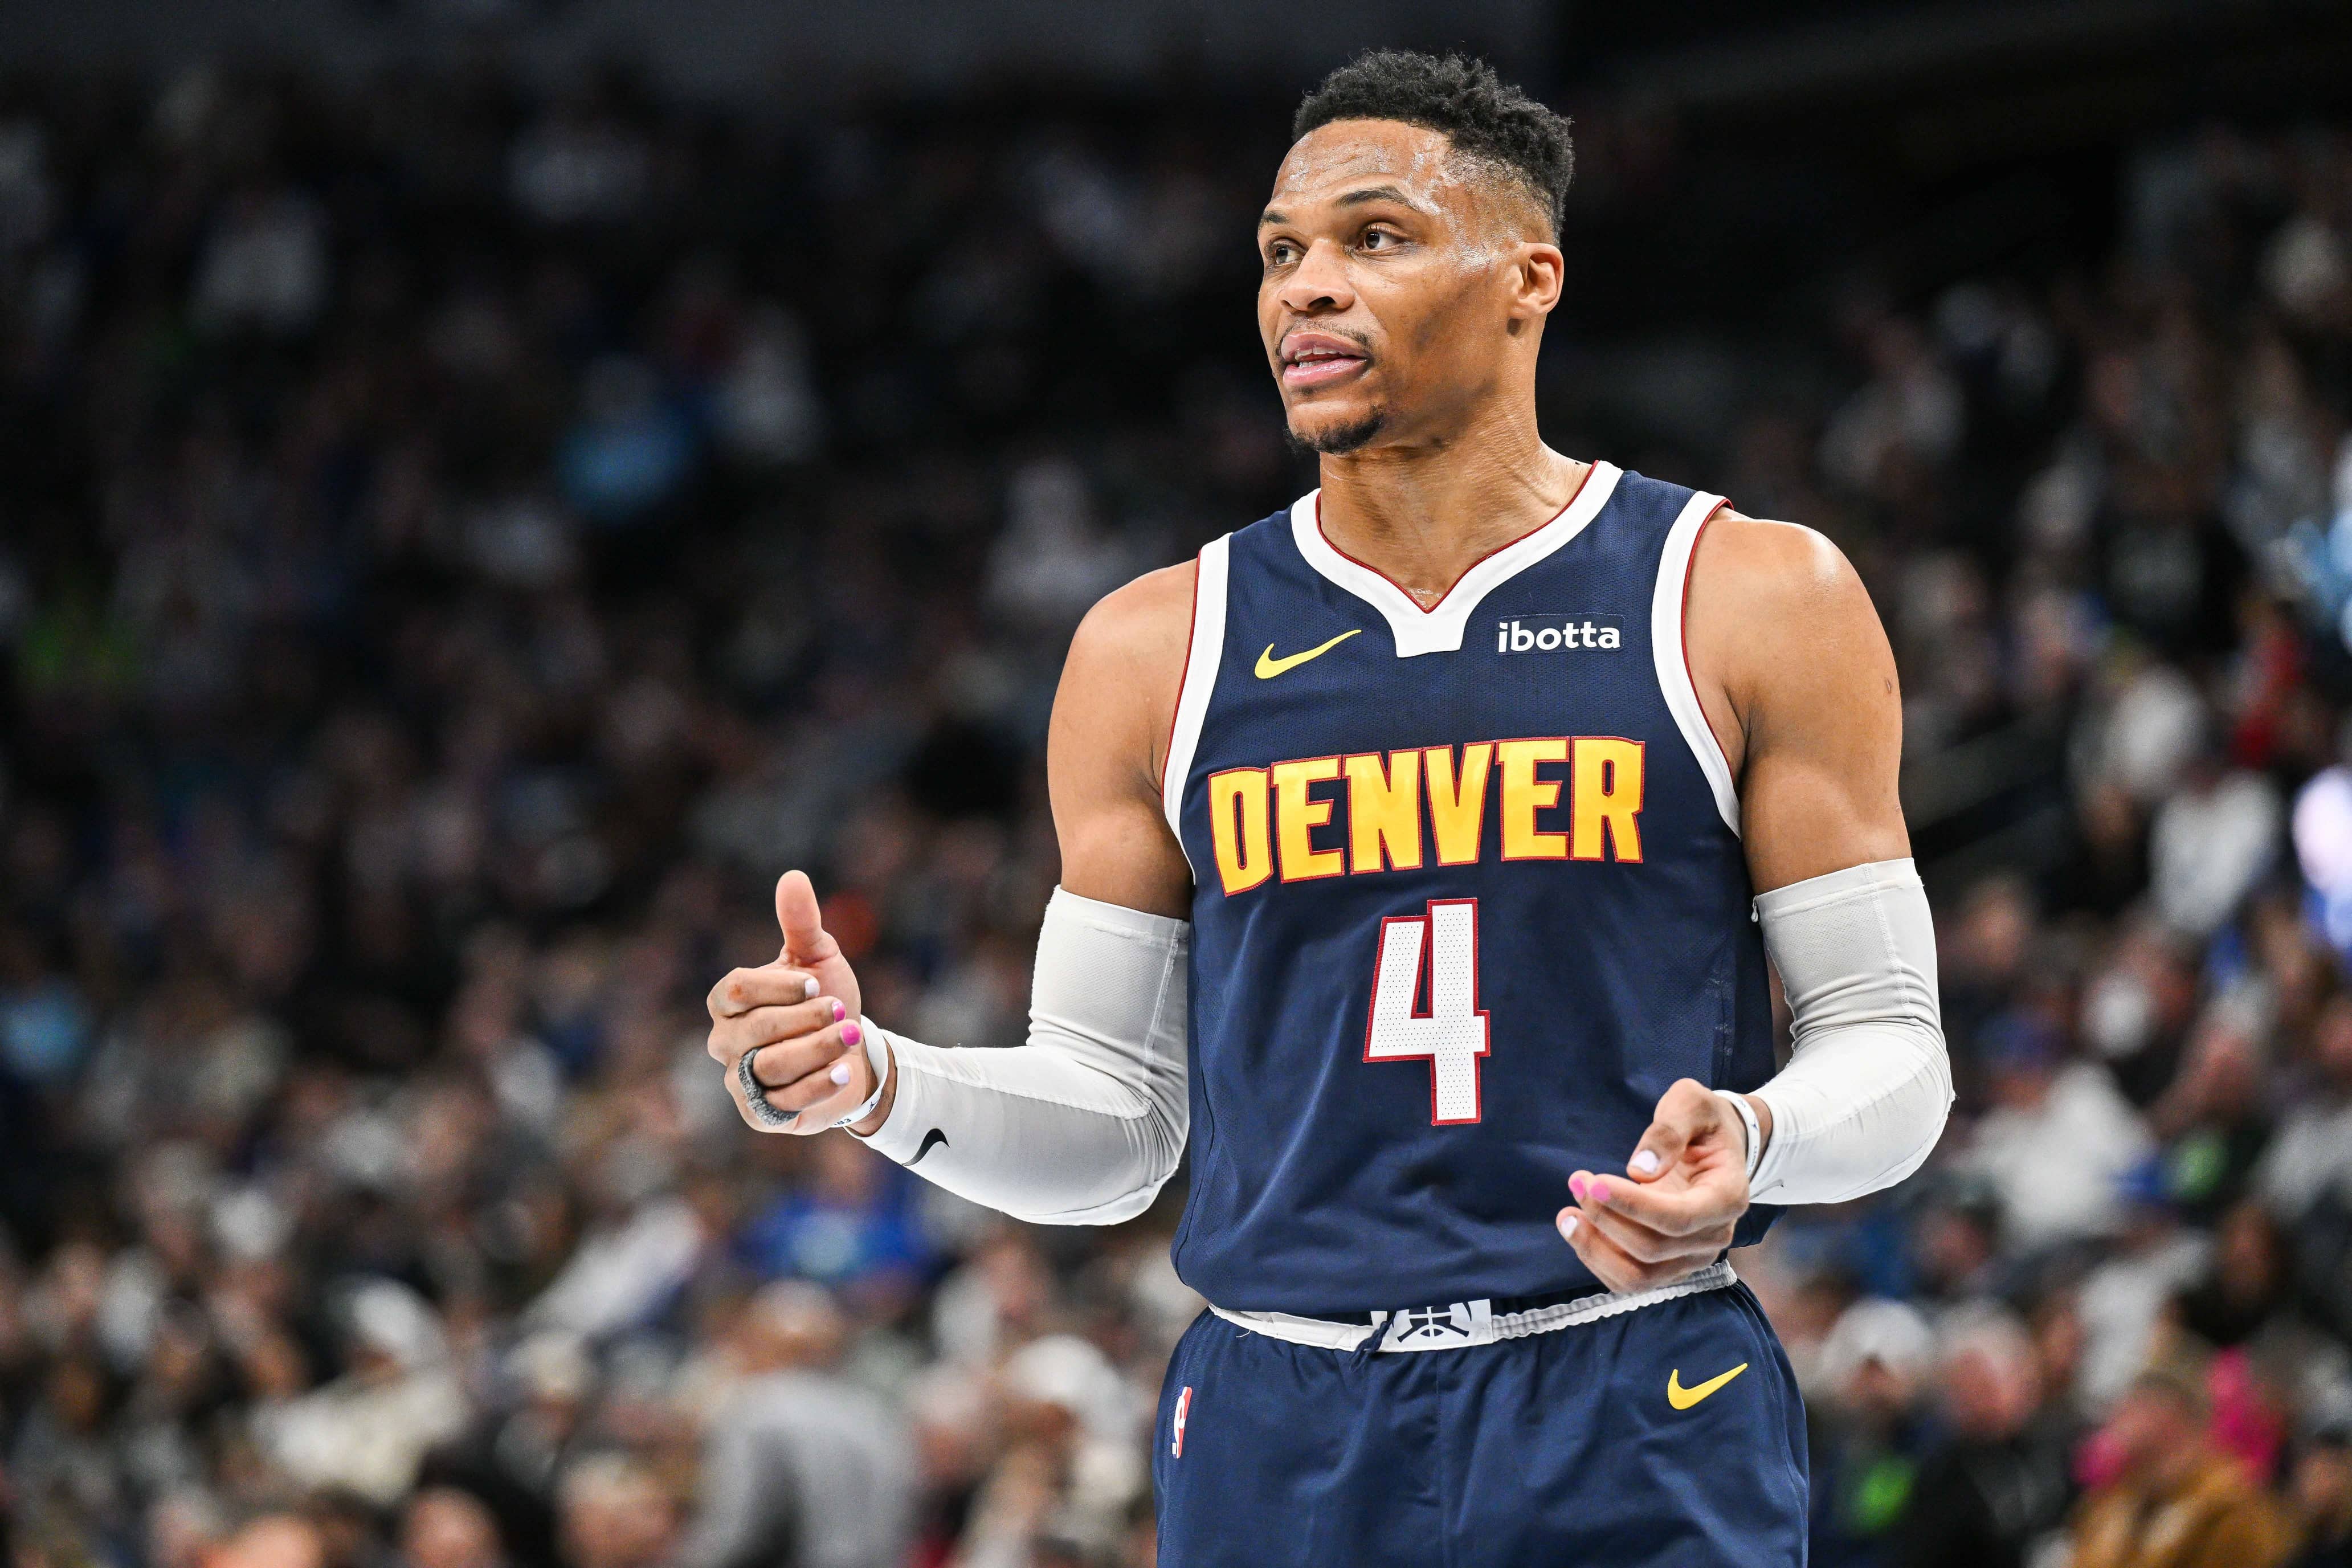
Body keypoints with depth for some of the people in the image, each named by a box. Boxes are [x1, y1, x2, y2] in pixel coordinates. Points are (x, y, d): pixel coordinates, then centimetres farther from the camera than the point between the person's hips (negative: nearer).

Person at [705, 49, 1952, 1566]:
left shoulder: (1752, 602, 2)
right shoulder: (1156, 651, 9)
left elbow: (1889, 1044, 3)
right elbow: (1110, 1128, 11)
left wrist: (1752, 1141, -17)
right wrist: (880, 1084, -7)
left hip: (1638, 1436, -2)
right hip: (1280, 1435, 2)